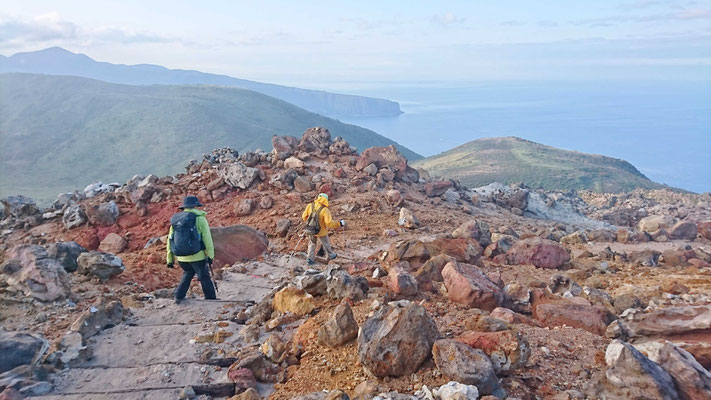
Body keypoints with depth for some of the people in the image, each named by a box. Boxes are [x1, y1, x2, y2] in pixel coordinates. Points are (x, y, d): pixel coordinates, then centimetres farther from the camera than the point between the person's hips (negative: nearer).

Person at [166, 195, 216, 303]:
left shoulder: (175, 220, 10)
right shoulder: (199, 218, -7)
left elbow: (170, 240, 12)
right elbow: (207, 238, -11)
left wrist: (170, 260, 17)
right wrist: (210, 255, -5)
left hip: (181, 257, 5)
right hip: (197, 256, -5)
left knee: (188, 274, 28)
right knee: (205, 278, 12)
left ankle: (179, 296, 22)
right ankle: (210, 299, 21)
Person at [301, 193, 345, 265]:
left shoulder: (310, 206, -13)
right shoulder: (325, 210, -26)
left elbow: (304, 217, -3)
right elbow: (329, 223, -30)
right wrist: (339, 224, -16)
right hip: (321, 232, -3)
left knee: (312, 244, 26)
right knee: (326, 244, 23)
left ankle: (309, 258, 28)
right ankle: (330, 255, 44)